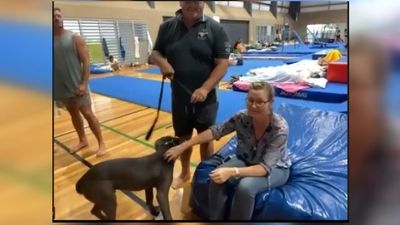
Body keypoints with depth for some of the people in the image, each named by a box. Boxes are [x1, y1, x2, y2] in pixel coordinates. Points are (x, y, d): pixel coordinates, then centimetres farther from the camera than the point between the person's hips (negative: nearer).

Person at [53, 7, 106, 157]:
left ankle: (101, 143, 8)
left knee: (88, 114, -2)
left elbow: (86, 62, -9)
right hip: (61, 88, 4)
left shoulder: (75, 38, -6)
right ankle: (82, 140, 31)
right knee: (73, 114, 15)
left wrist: (84, 83, -16)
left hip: (77, 86, -4)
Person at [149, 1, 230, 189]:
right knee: (183, 138, 18)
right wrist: (161, 61, -14)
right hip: (179, 97, 3)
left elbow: (222, 64, -10)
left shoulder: (214, 28, -7)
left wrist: (205, 89, -22)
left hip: (205, 98, -3)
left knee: (205, 139, 12)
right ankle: (185, 173, 41)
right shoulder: (167, 27, 3)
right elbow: (155, 53, 10)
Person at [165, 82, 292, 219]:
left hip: (275, 168, -3)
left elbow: (265, 167, -34)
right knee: (217, 178, -24)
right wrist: (183, 146, -19)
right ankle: (215, 218, -6)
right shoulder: (242, 117, -20)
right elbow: (215, 131, -14)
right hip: (246, 160, 4)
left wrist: (232, 172, -48)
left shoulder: (280, 128, -30)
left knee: (245, 186, -34)